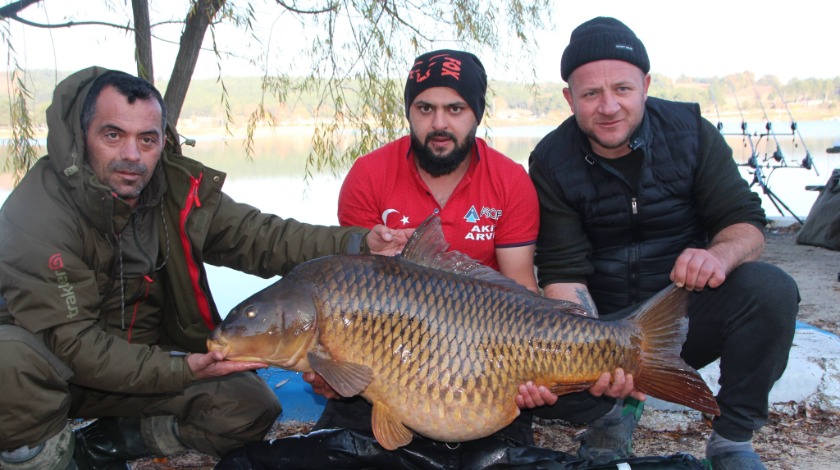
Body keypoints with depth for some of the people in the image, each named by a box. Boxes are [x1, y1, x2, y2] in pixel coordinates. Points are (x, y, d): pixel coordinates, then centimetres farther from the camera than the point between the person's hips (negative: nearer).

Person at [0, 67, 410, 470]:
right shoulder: (36, 213, -25)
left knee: (251, 406, -12)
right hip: (62, 363, -4)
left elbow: (258, 236, -10)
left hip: (149, 359, 5)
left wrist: (356, 244, -24)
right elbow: (69, 340, -27)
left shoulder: (180, 190, -10)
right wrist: (180, 371, -34)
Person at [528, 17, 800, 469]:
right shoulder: (551, 163, -10)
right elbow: (563, 273, -16)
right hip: (603, 326, 0)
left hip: (689, 313, 1)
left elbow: (746, 220, -7)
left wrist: (719, 256, -32)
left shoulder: (690, 131, -6)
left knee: (770, 289, -28)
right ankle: (611, 416, 7)